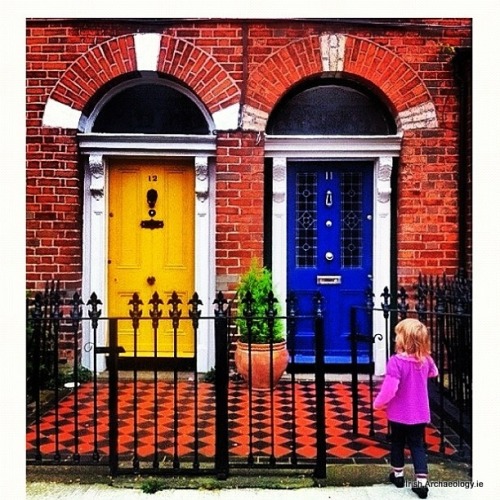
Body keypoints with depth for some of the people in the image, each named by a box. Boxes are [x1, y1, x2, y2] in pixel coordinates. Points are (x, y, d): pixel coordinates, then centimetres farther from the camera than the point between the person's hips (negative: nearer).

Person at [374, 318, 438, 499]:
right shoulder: (426, 360, -7)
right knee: (417, 445, 12)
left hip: (399, 413, -3)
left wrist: (378, 403, -11)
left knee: (397, 443, 17)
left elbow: (389, 388, -27)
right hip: (420, 413, 4)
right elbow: (434, 373, 16)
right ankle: (421, 481, 7)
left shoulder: (396, 361, -26)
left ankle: (398, 475, 33)